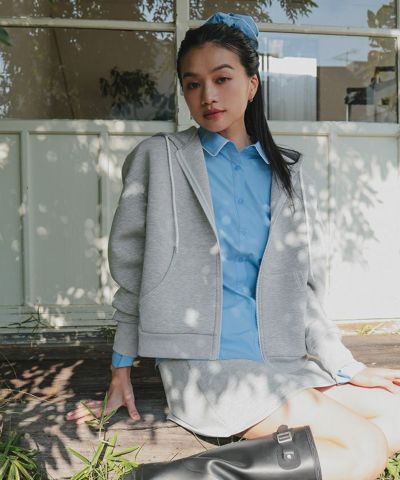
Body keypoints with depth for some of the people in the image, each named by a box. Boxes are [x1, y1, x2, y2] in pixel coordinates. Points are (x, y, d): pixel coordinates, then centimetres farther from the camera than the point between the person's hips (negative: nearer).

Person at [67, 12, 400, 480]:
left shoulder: (291, 175, 12)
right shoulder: (158, 158, 2)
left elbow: (304, 289, 12)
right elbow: (128, 266, 3)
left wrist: (346, 366, 2)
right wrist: (121, 370, 3)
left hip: (284, 364, 6)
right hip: (202, 366, -5)